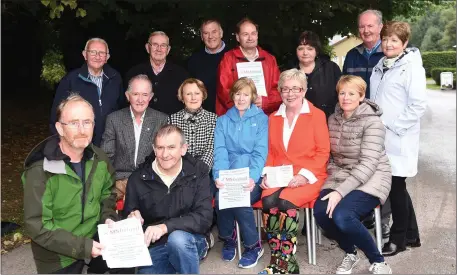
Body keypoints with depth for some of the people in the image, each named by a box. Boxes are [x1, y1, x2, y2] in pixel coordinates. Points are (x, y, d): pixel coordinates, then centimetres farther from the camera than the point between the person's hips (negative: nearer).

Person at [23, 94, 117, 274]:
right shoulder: (40, 170, -22)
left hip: (95, 240, 5)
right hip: (58, 257, -4)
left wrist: (108, 216, -7)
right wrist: (82, 246, -24)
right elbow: (37, 226, -21)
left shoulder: (98, 159, -5)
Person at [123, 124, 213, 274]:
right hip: (153, 248, 2)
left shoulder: (197, 172, -7)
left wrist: (165, 227, -28)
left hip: (190, 242, -1)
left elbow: (204, 217, -16)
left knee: (178, 238, -33)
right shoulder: (138, 178, -3)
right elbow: (128, 217, 7)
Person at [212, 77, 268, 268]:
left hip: (251, 176, -2)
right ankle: (228, 238, 1)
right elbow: (220, 151, 0)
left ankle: (253, 246, -6)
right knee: (220, 198, -29)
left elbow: (260, 152, -6)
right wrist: (219, 175, -20)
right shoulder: (223, 121, 14)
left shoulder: (262, 119, 7)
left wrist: (252, 177, -23)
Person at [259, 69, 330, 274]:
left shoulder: (317, 115, 2)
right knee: (268, 201, -27)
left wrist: (305, 175, -16)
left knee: (286, 202, -31)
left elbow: (323, 152, -4)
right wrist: (267, 173, -2)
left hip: (309, 177, -4)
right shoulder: (274, 118, 16)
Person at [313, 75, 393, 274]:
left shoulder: (372, 122, -12)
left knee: (342, 216, -30)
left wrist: (341, 191, -27)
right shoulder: (333, 119, 7)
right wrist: (334, 175, -7)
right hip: (341, 178, 5)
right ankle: (350, 252, 7)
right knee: (320, 212, -22)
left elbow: (368, 164, -20)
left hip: (371, 180, -5)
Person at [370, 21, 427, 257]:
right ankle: (411, 235, 29)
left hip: (399, 140, -7)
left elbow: (419, 105, -16)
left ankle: (398, 239, 18)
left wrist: (392, 126, -15)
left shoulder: (411, 66, -9)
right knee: (396, 188, 14)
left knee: (396, 187, 2)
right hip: (380, 137, 7)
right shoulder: (380, 65, 13)